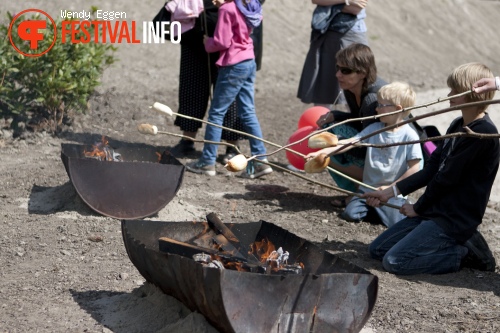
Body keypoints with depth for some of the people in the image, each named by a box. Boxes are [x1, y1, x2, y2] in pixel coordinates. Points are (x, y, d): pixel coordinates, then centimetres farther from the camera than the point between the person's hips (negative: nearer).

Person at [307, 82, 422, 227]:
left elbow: (414, 168, -9)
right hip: (368, 188, 3)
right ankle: (370, 208, 16)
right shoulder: (374, 129, 3)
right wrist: (322, 152, -18)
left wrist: (392, 187, -10)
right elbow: (350, 142, -6)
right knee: (349, 214, -16)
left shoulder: (410, 136, -9)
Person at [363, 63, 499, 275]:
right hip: (435, 210, 10)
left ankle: (465, 253, -4)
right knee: (377, 250, 10)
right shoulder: (458, 125, 11)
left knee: (394, 261, -19)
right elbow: (432, 168, 12)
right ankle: (455, 243, 10)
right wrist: (392, 192, 6)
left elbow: (447, 177, -17)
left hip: (455, 220, -10)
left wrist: (418, 208, -5)